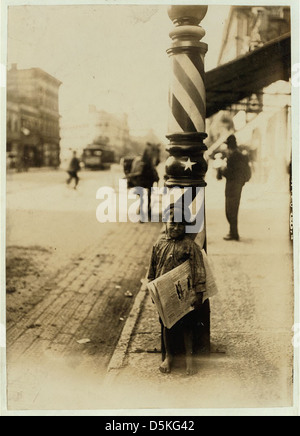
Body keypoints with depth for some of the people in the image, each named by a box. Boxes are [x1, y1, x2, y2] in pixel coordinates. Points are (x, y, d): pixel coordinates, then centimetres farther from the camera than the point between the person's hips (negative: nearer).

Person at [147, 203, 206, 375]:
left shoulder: (190, 245, -11)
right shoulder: (160, 242, 2)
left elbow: (199, 270, -11)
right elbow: (153, 266, 13)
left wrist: (199, 294, -13)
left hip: (183, 293, -4)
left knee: (186, 325, 7)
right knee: (166, 324, 15)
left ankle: (190, 356, 25)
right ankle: (168, 355, 32)